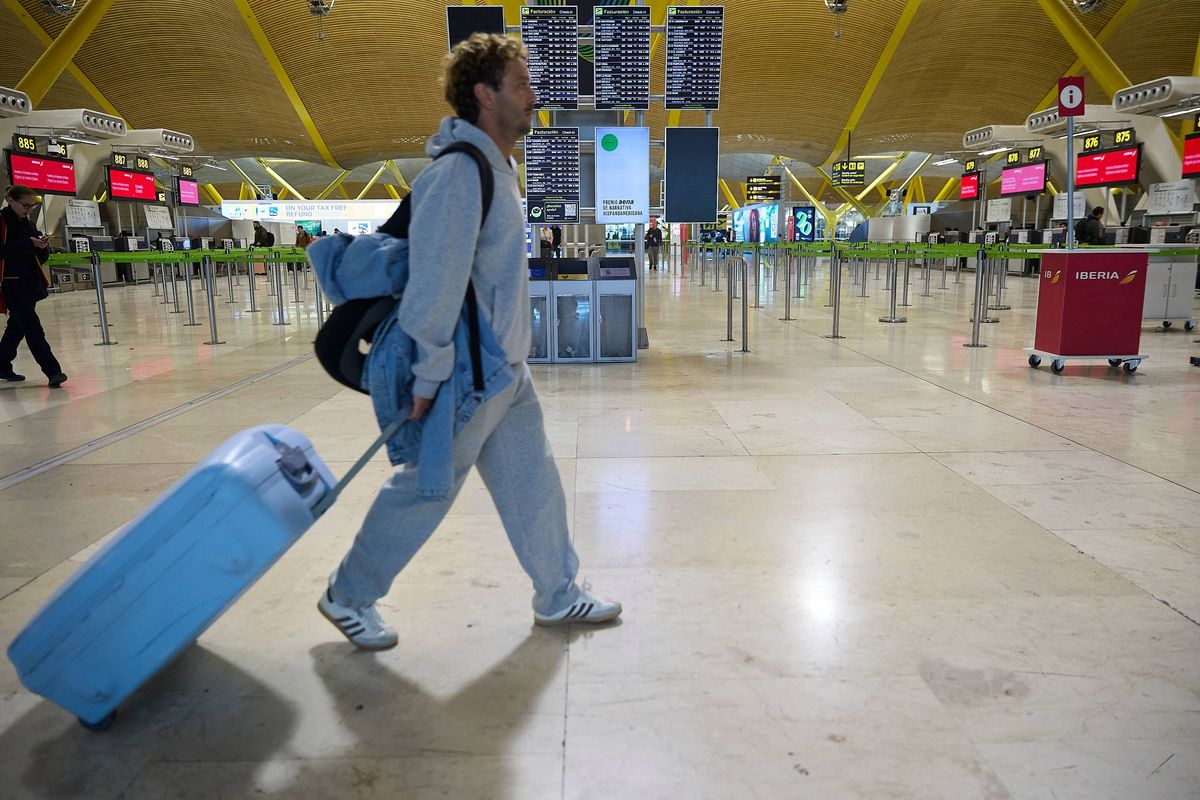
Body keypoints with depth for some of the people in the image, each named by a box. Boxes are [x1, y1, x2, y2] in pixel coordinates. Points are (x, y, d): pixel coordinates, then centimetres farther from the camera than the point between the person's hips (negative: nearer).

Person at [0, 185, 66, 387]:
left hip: (30, 283, 8)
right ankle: (52, 371, -19)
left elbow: (41, 258, 16)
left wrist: (42, 246, -5)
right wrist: (27, 244, -22)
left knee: (17, 327, 15)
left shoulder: (26, 222, 15)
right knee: (32, 328, -13)